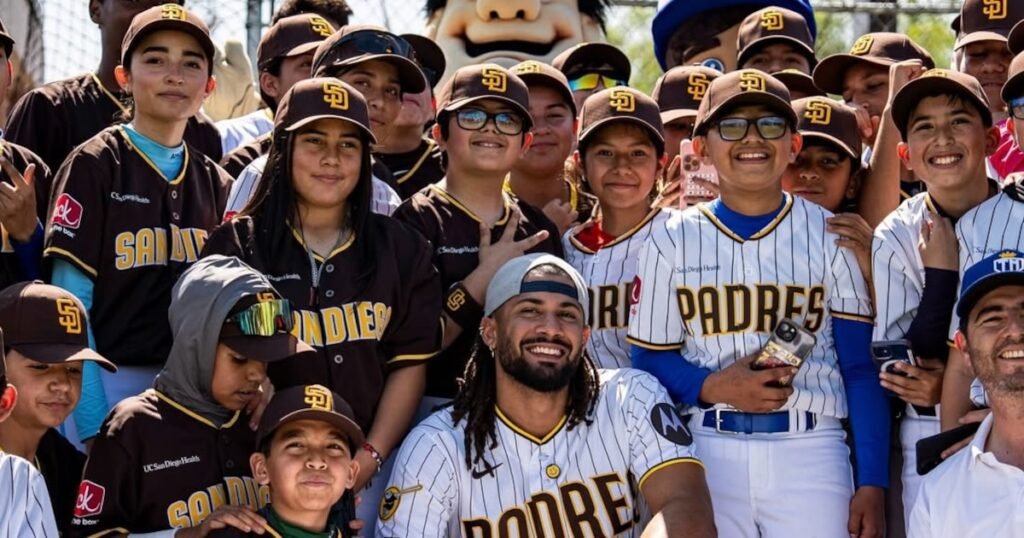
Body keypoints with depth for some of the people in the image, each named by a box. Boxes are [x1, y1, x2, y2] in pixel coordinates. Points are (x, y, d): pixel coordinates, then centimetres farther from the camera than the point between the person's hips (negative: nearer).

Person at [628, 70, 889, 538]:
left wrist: (872, 483, -4)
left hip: (810, 450, -1)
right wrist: (712, 387, -13)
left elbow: (861, 365, 2)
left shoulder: (830, 236, 4)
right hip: (707, 451, 1)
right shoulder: (673, 242, 6)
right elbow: (651, 357, 7)